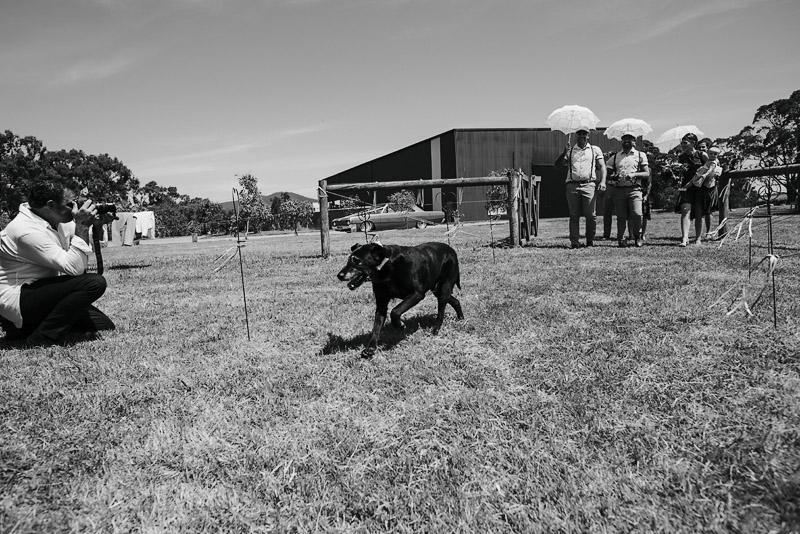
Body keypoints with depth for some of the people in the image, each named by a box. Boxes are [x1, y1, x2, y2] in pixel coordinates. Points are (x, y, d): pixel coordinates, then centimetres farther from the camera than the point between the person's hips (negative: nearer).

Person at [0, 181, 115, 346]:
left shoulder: (55, 221, 3)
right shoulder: (27, 231, -24)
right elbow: (75, 267, -29)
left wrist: (91, 224, -3)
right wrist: (82, 225, -25)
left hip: (39, 292, 9)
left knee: (105, 326, 2)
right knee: (94, 283, -26)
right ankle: (39, 340, -15)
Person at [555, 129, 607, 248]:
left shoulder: (595, 150, 15)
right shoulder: (570, 151, 18)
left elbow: (602, 166, 8)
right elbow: (558, 164, 10)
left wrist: (603, 181, -7)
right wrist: (564, 152, -7)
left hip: (589, 185, -1)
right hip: (572, 185, 1)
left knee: (590, 215, -4)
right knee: (574, 215, -1)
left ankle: (590, 241, 8)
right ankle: (574, 242, 1)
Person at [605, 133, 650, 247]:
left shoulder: (640, 155, 13)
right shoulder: (615, 156, 18)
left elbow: (647, 174, 7)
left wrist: (634, 174, -11)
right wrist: (613, 177, -7)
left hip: (634, 189, -2)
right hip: (619, 190, 2)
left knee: (637, 214, -16)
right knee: (621, 216, -2)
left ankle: (638, 237, 4)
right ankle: (621, 239, 10)